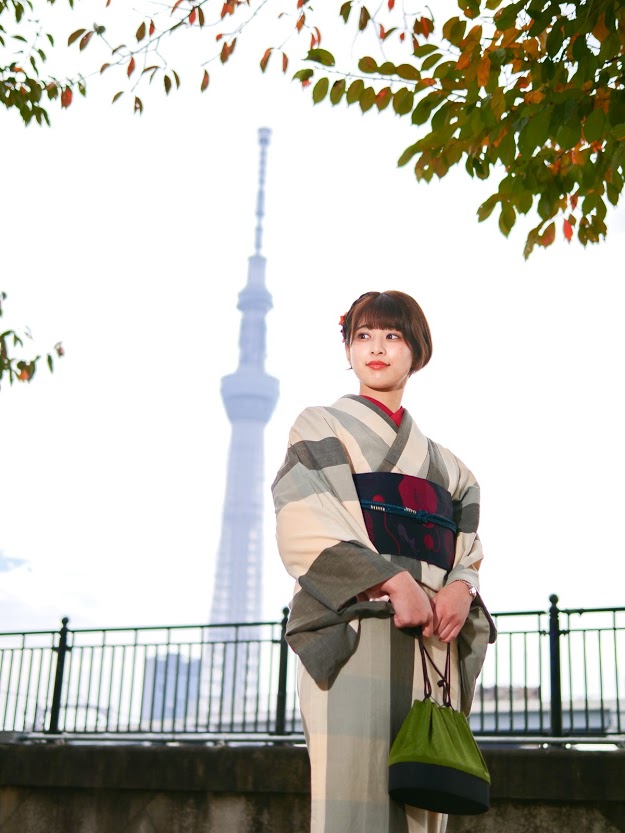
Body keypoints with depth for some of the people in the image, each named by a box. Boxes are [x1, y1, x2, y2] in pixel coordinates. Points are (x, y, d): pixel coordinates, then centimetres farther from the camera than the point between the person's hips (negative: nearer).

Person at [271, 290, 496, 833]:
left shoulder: (442, 462, 26)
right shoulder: (321, 429, 13)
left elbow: (467, 549, 17)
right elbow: (303, 522, -5)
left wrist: (462, 588, -8)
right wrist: (392, 581, -16)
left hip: (432, 643, 4)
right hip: (352, 632, -4)